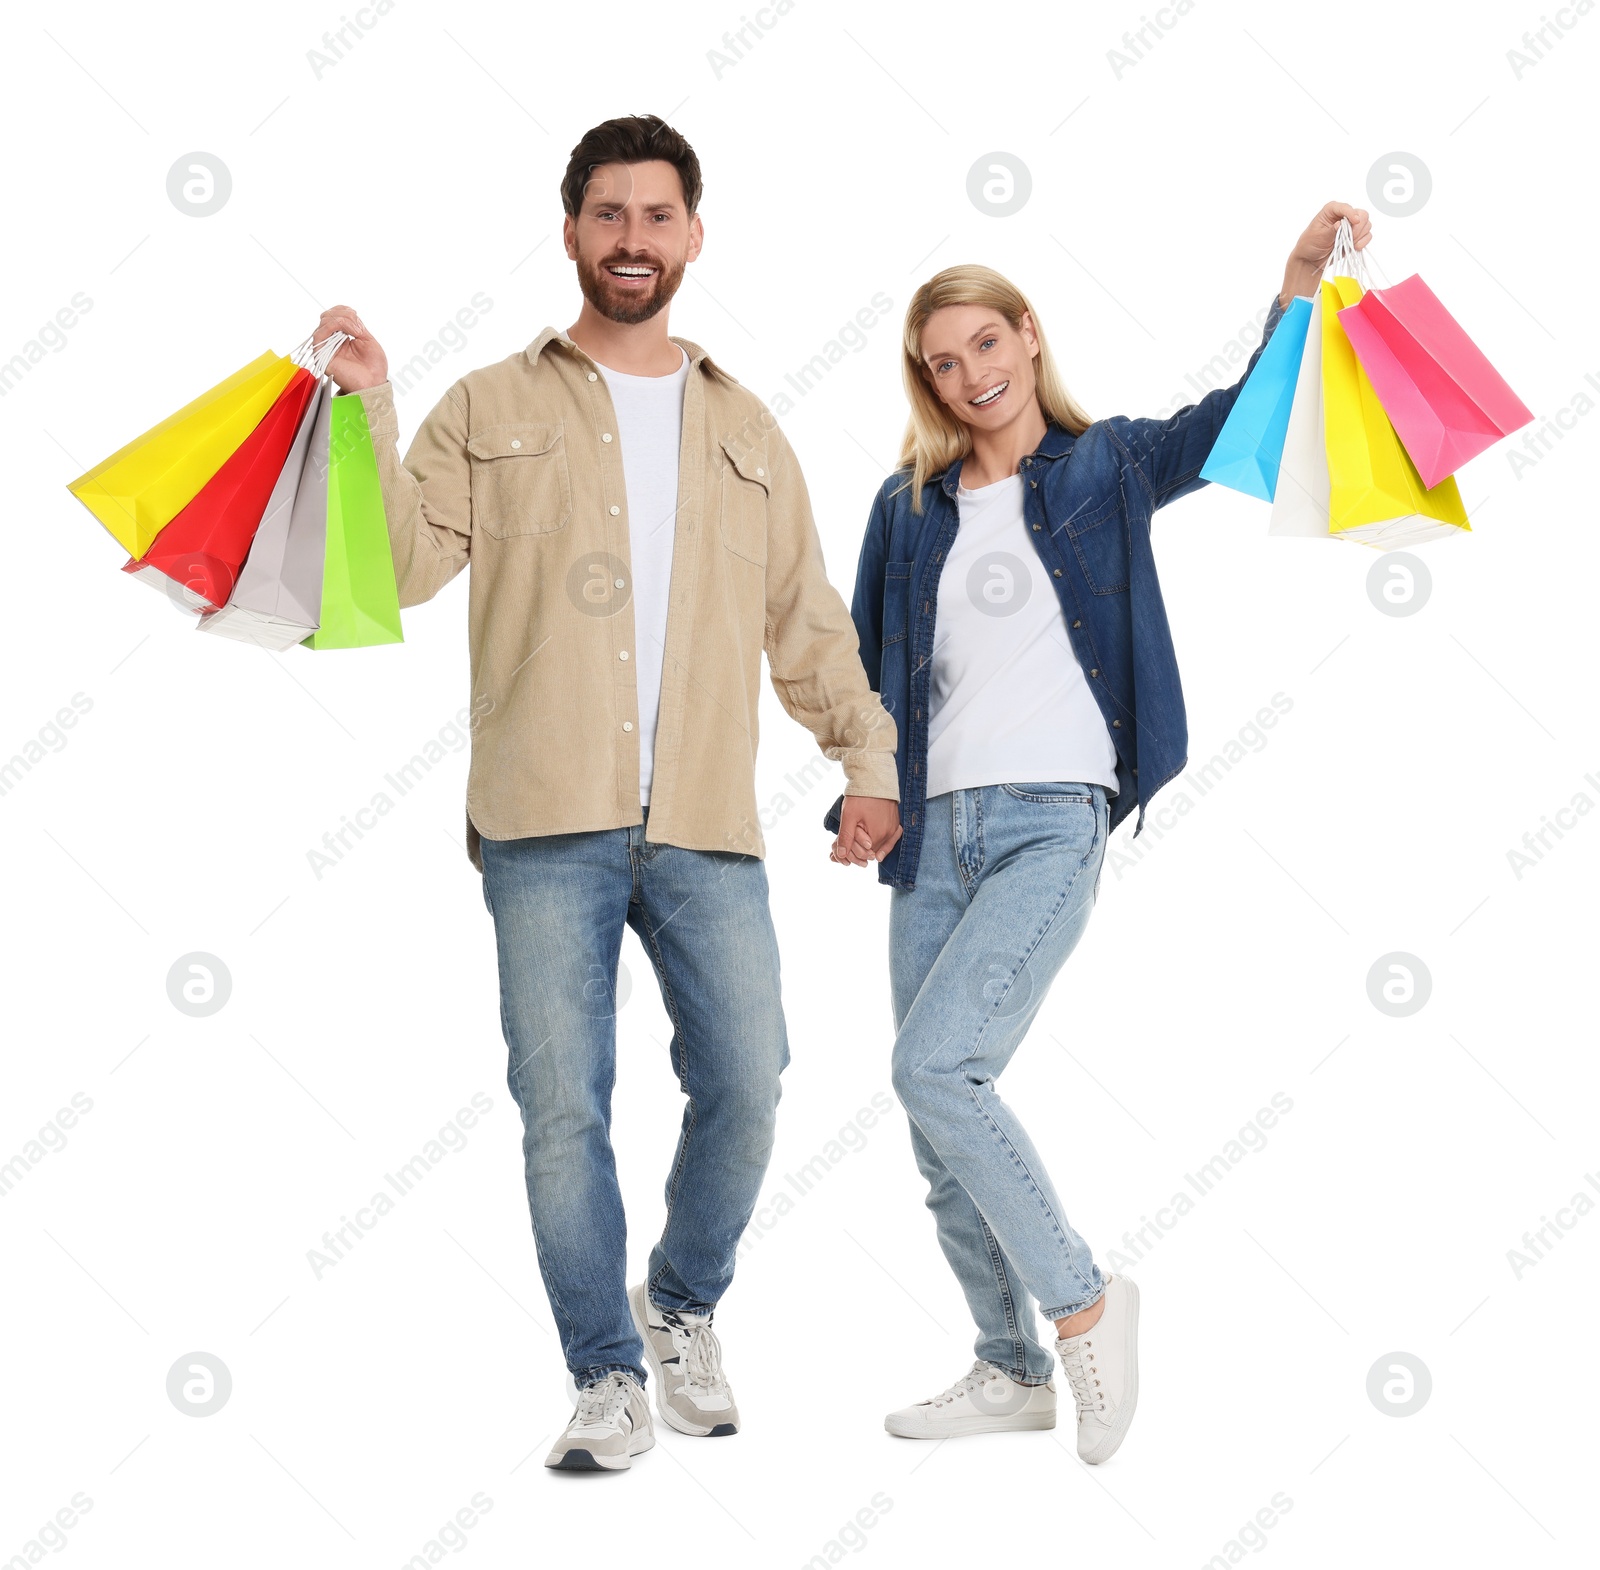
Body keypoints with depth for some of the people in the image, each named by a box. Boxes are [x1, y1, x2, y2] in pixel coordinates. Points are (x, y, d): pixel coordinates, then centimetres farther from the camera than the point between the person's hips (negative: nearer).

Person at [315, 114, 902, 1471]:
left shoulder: (745, 429, 19)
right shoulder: (494, 409, 11)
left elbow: (807, 620, 21)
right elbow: (406, 563, 0)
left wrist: (867, 751, 12)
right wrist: (369, 414, -11)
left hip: (708, 826, 2)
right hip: (546, 826, -2)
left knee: (745, 1087, -3)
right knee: (563, 1109, -2)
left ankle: (682, 1308, 24)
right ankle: (608, 1378, 12)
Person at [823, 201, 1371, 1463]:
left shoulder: (1105, 467, 6)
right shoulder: (909, 505, 14)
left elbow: (1240, 420, -7)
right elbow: (872, 668, 16)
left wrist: (1302, 279, -21)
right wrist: (860, 796, 3)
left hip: (1054, 822, -5)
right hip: (935, 828, 5)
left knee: (936, 1069, -20)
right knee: (942, 1123, 6)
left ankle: (1083, 1305, -2)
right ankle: (1013, 1372, 22)